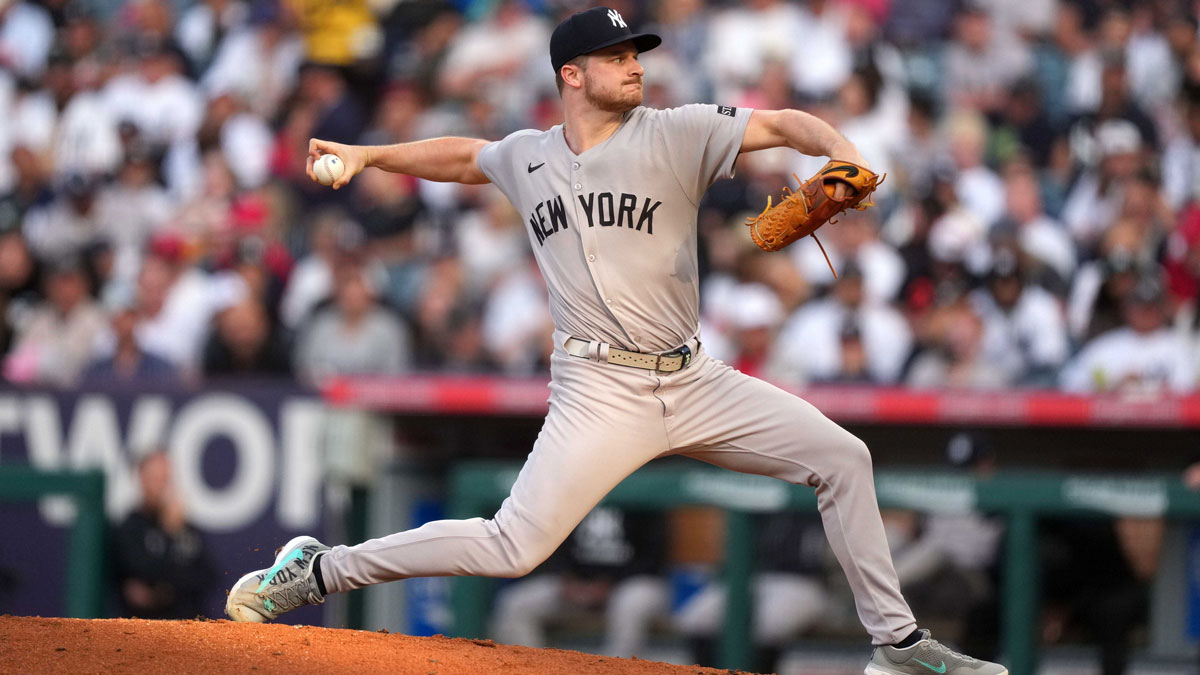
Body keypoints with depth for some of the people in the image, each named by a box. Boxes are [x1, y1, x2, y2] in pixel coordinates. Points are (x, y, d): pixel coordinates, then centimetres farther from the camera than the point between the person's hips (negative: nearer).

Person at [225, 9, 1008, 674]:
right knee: (512, 548, -16)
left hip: (694, 382, 2)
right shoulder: (528, 156, 7)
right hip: (600, 392, -2)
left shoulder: (676, 134, 0)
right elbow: (462, 155, 29)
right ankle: (314, 572, -2)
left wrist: (842, 152, -27)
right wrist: (367, 155, 24)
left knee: (841, 457, -5)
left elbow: (783, 124, -7)